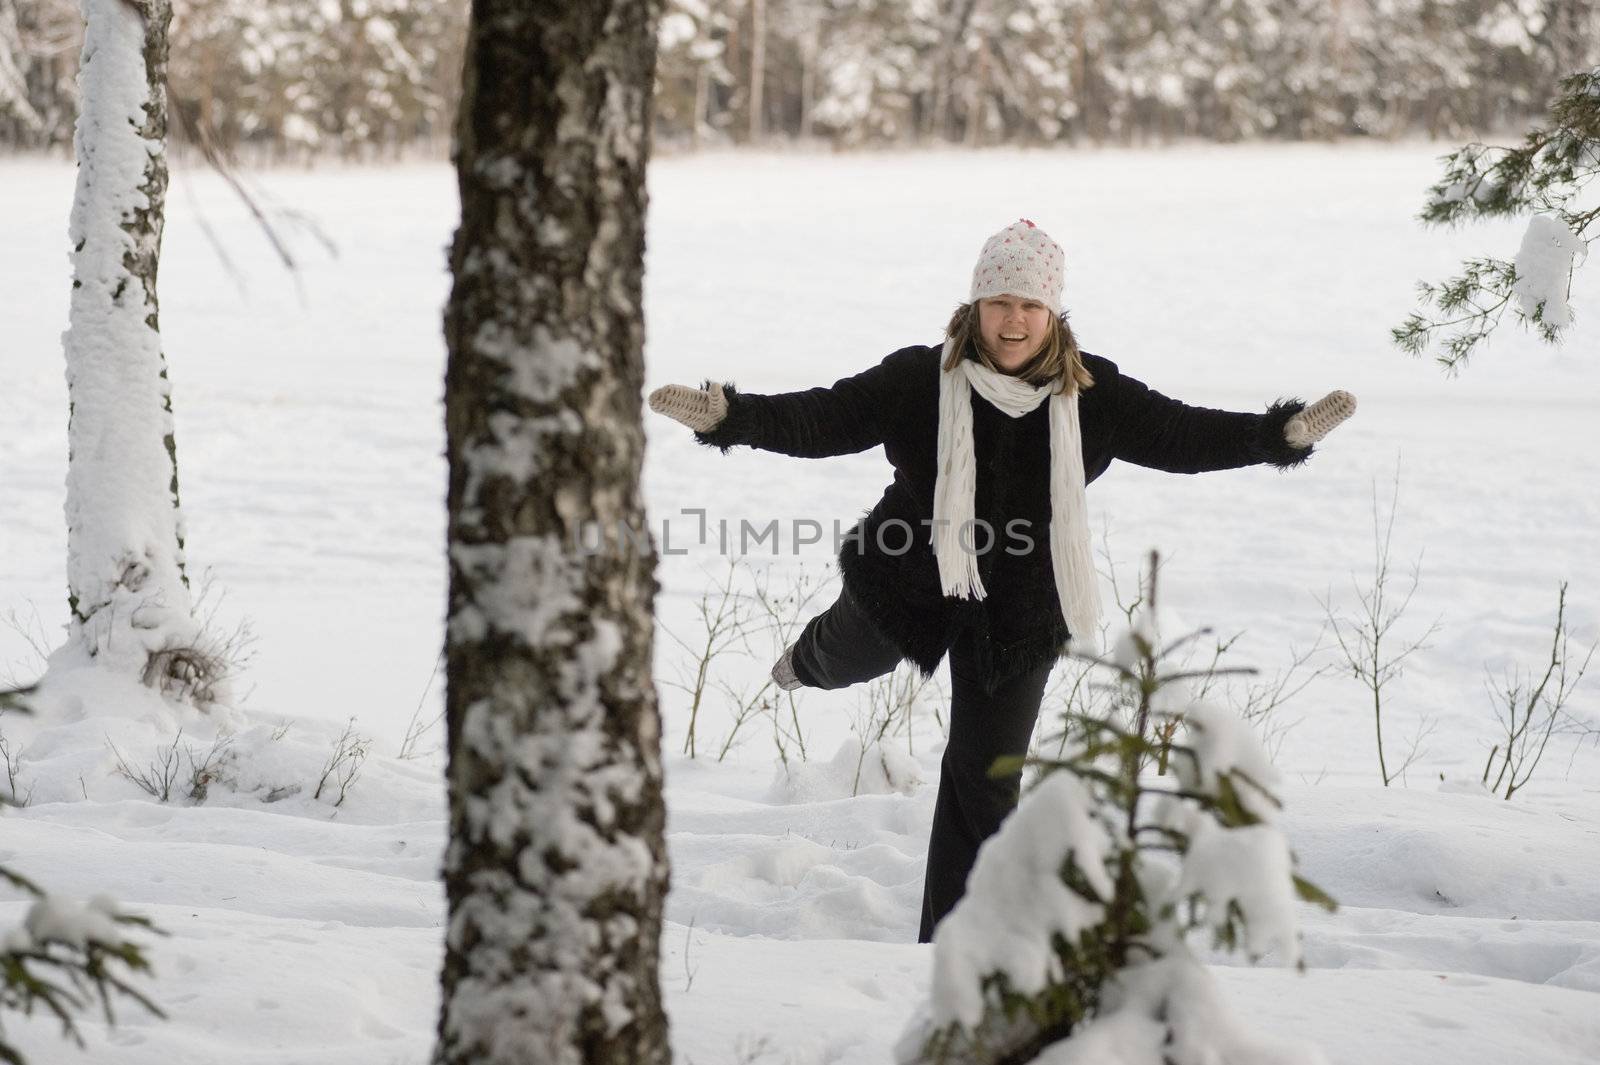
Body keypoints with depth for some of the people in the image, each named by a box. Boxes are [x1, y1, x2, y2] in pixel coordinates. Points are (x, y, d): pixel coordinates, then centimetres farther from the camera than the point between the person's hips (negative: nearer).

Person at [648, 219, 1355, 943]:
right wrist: (726, 416, -30)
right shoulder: (919, 380, -13)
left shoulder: (1093, 394, -8)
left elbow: (1182, 436, -4)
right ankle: (813, 659, 59)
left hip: (1019, 611, 1)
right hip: (907, 582, 0)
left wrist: (1285, 433, -14)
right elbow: (821, 420, -16)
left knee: (985, 779, 2)